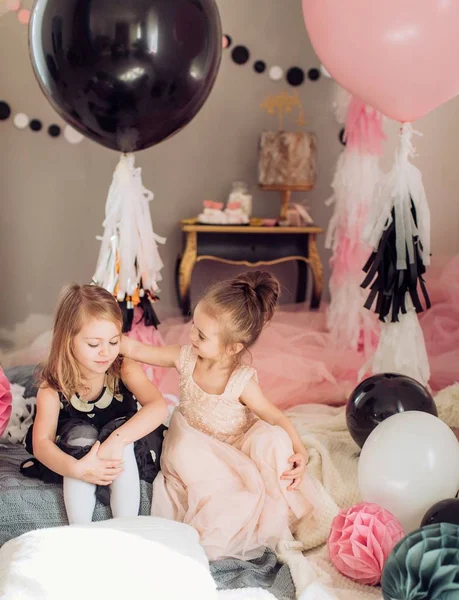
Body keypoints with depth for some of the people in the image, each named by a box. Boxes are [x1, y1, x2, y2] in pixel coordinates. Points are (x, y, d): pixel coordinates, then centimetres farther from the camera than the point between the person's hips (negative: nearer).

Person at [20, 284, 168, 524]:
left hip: (130, 454, 0)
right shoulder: (53, 387, -17)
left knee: (120, 428, -30)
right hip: (78, 451, 0)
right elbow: (41, 443, -26)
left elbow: (158, 407, -32)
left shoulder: (124, 369, -18)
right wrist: (77, 469, -45)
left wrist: (116, 440, -46)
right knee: (81, 433, -30)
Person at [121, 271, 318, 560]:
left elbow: (277, 418, -21)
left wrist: (300, 451, -36)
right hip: (194, 447, 2)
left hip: (235, 451, -2)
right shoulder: (185, 358, -14)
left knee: (274, 438, -30)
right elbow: (136, 349, -8)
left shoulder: (243, 382, -24)